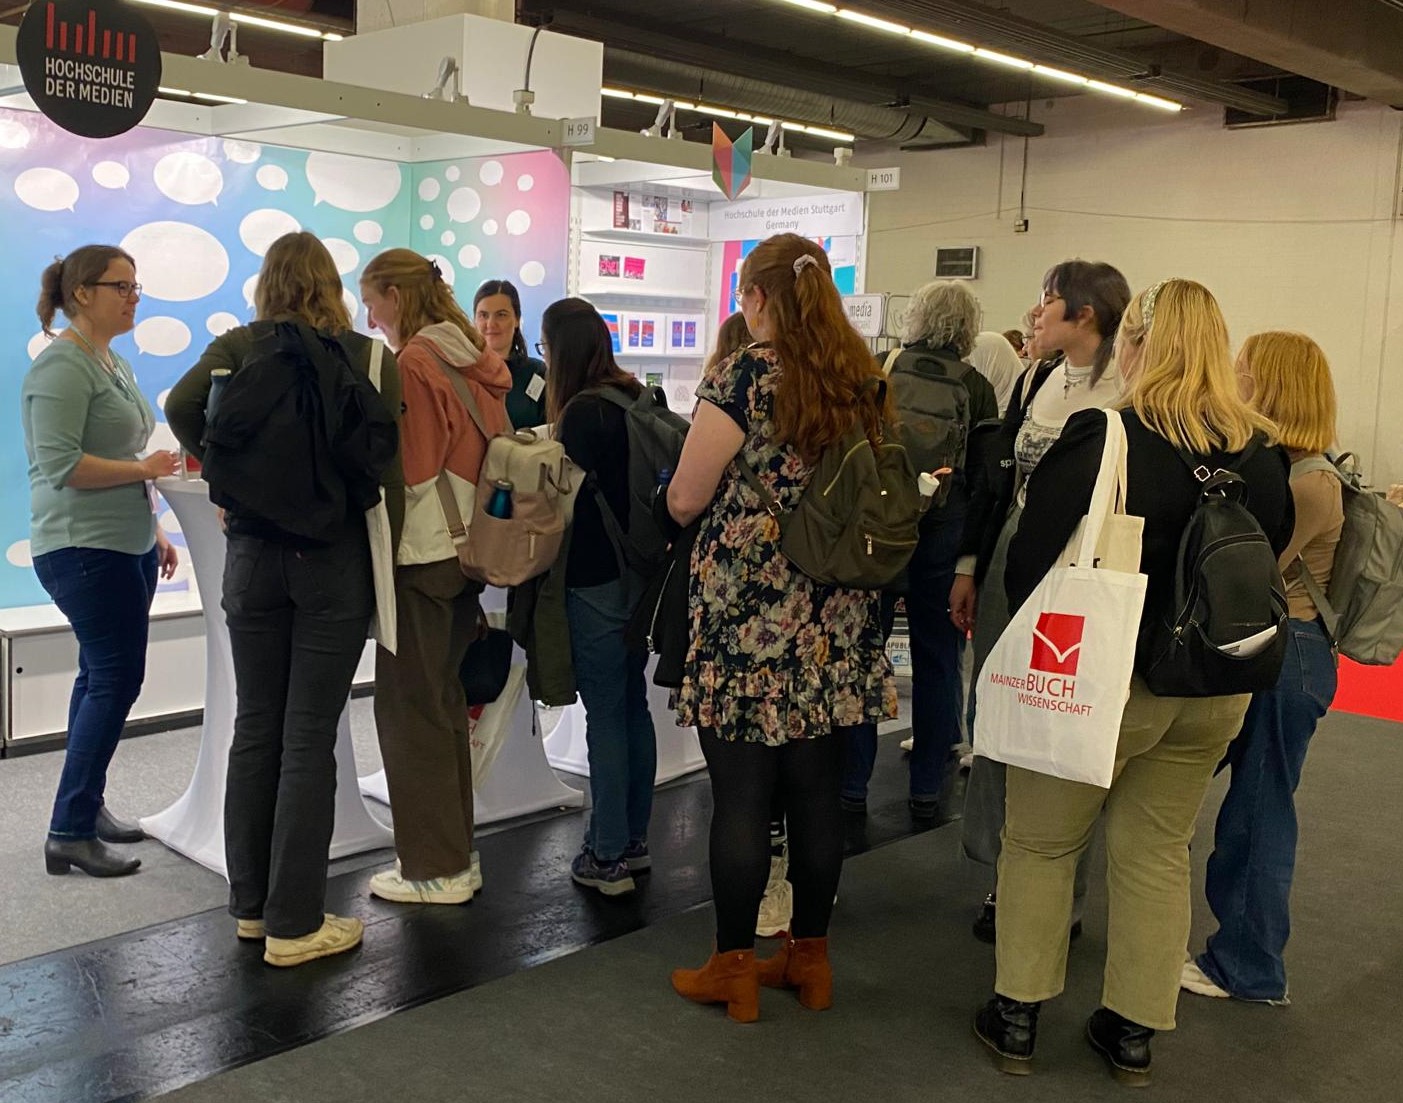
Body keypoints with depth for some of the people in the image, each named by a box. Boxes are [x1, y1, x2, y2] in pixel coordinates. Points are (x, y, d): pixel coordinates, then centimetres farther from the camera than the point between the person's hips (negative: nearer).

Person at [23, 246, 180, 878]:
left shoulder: (114, 363, 17)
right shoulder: (62, 365, -12)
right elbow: (61, 464, -21)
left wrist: (156, 532, 20)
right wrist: (145, 468, -19)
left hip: (126, 546, 9)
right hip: (84, 548, -9)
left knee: (102, 676, 12)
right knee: (116, 678, -10)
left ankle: (87, 809, 20)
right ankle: (69, 833, -4)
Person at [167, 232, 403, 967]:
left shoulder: (239, 345, 3)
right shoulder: (369, 356, -1)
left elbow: (182, 406, -13)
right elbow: (386, 468, -6)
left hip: (252, 554, 3)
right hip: (336, 559, -2)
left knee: (254, 730, 12)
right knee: (309, 739, 1)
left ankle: (251, 904, 23)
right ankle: (294, 924, 6)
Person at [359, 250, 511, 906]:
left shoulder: (414, 364, -14)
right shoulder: (475, 362, 11)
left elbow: (407, 475, -17)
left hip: (420, 555, -9)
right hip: (464, 551, 9)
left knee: (409, 709, 1)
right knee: (445, 704, 16)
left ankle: (434, 869, 8)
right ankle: (456, 852, 24)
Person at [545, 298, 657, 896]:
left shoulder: (584, 411, -16)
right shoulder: (636, 398, 8)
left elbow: (571, 499, -15)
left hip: (596, 581, -8)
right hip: (637, 573, 8)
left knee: (604, 716, -1)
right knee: (632, 705, 14)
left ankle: (608, 857, 7)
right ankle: (634, 840, 25)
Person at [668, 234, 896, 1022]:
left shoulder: (742, 380, -11)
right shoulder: (865, 381, 7)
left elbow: (685, 500, -8)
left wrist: (687, 480, 14)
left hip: (748, 625, -6)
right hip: (839, 632, 6)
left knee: (741, 798, 4)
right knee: (818, 794, 13)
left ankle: (734, 969, 16)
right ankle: (810, 957, 26)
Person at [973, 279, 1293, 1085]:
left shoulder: (1104, 439, -18)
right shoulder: (1262, 453, 0)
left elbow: (1035, 558, -13)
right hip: (1215, 689, 5)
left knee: (1041, 843, 12)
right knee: (1159, 852, 16)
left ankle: (1017, 1017, 21)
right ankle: (1136, 1031, 26)